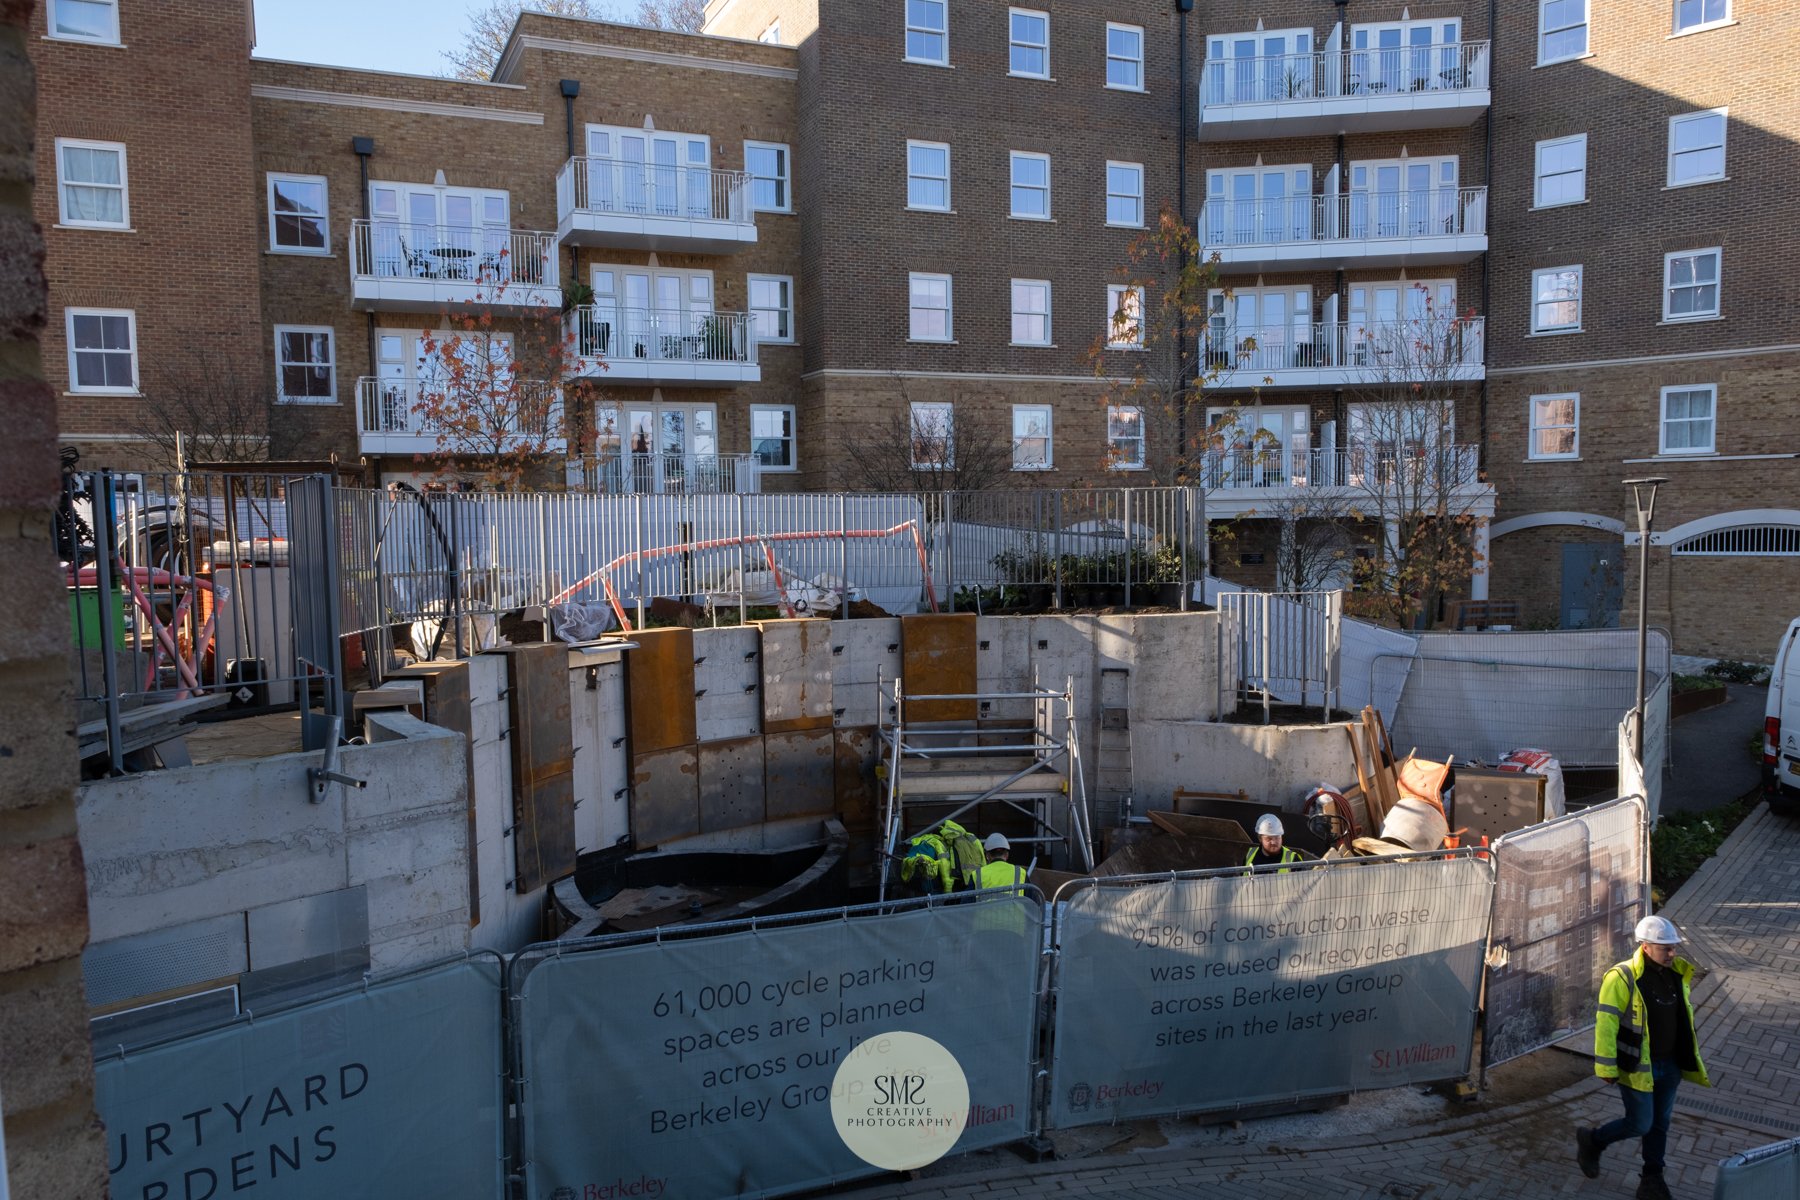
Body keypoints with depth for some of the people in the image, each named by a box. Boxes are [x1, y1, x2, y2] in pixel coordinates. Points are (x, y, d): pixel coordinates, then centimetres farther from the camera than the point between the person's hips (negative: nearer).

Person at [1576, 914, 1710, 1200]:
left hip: (1669, 1066, 7)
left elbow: (1684, 1018, 14)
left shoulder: (1676, 973, 1)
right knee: (1640, 1124, 0)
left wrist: (1690, 1061, 18)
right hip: (1637, 1067, -6)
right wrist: (1606, 1067, -18)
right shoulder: (1622, 978, -21)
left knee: (1660, 1124, 16)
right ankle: (1591, 1141, 24)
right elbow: (1605, 1024, -19)